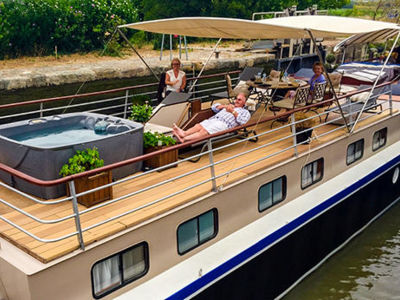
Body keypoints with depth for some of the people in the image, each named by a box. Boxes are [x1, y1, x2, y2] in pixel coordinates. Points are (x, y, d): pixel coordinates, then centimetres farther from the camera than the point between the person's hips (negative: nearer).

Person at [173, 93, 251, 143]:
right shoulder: (230, 106, 38)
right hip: (213, 119, 7)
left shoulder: (245, 112, 21)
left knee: (204, 131, -31)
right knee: (198, 126, -25)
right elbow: (214, 107, 33)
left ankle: (184, 139, -50)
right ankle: (184, 133, -48)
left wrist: (233, 111, 0)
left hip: (224, 124, -7)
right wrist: (224, 106, 17)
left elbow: (242, 121, -2)